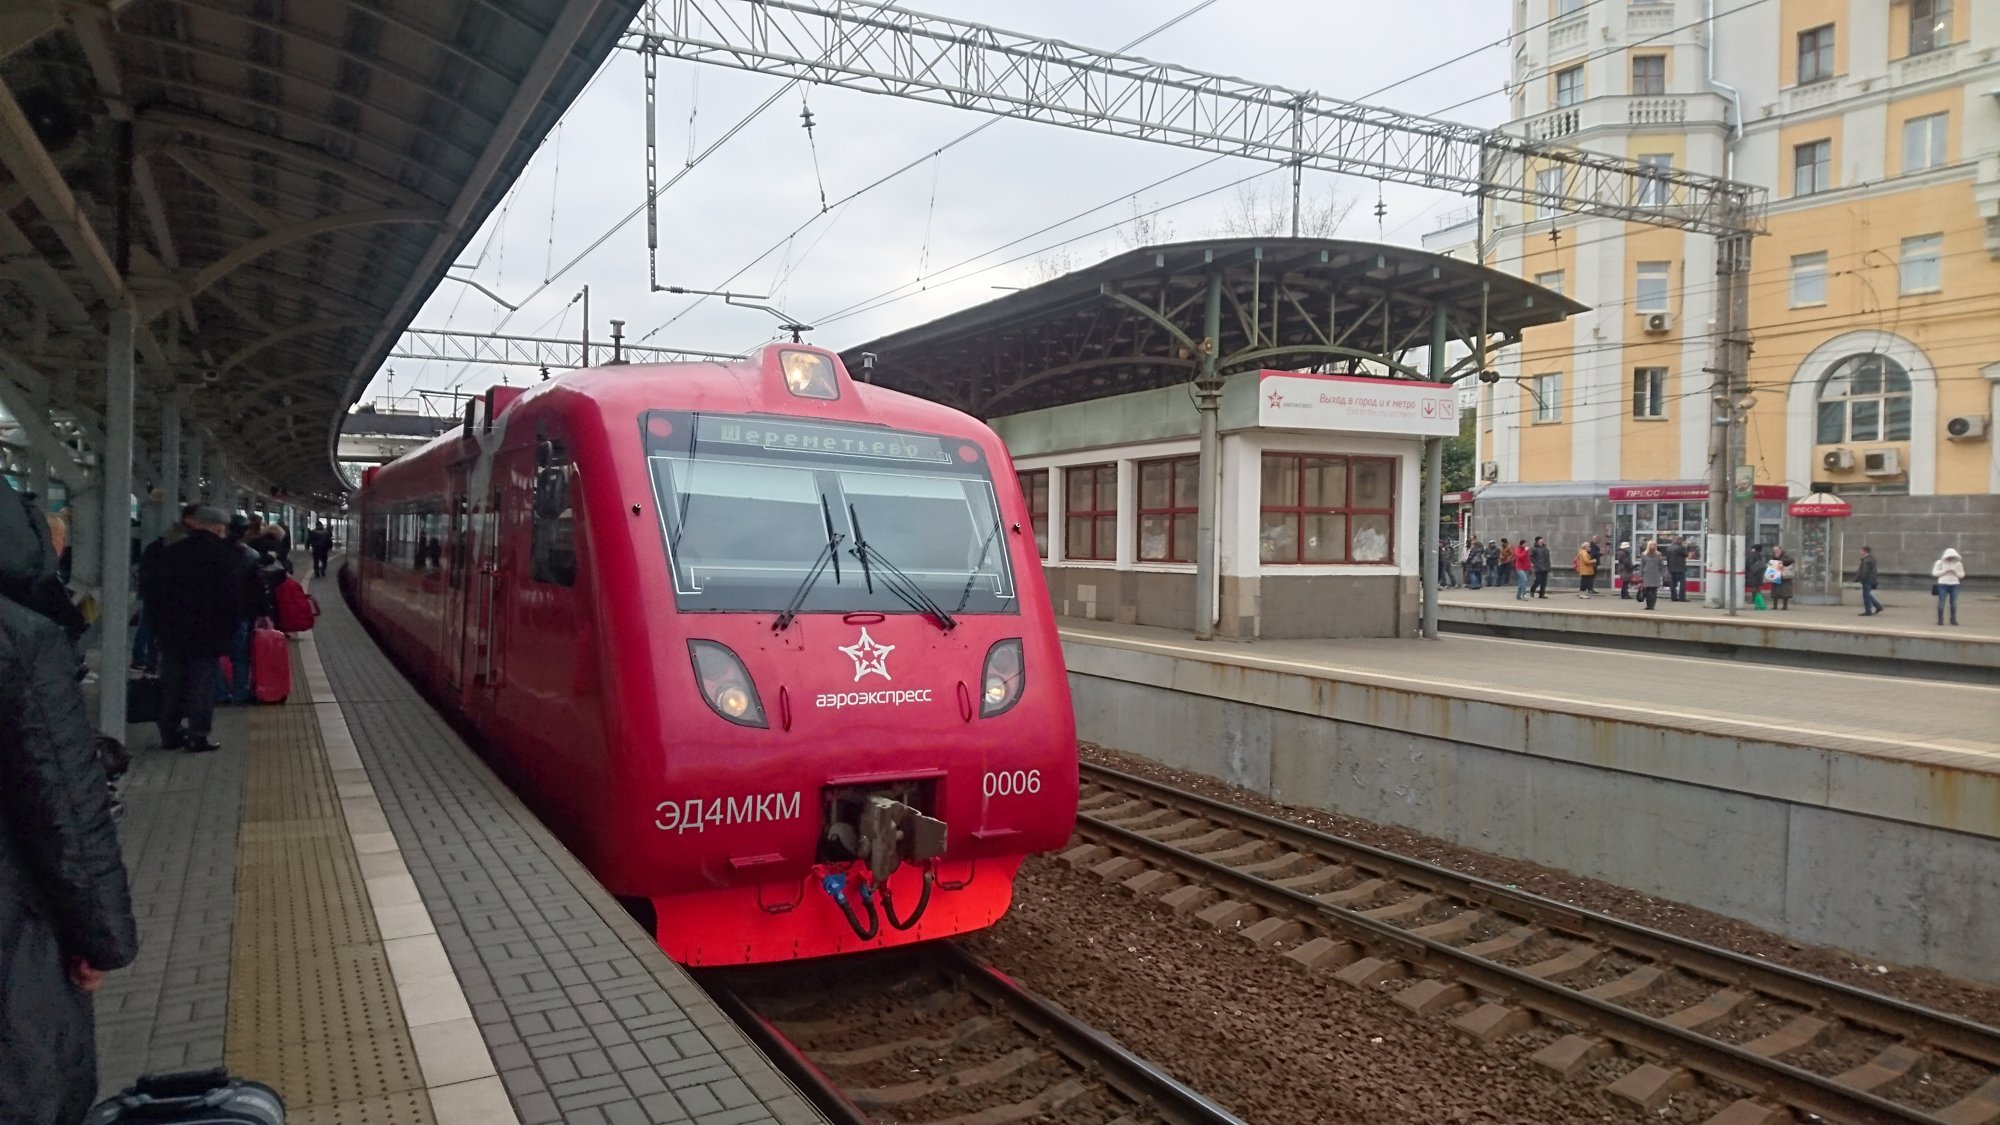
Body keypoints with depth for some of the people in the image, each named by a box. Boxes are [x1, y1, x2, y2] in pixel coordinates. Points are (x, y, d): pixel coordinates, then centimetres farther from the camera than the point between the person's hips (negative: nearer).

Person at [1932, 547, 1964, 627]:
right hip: (1943, 584, -2)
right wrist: (1945, 571, -13)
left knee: (1954, 603, 1)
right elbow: (1934, 573, -3)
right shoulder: (1940, 562, -1)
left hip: (1954, 585, 2)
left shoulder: (1958, 563, 6)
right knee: (1941, 602, -3)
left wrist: (1955, 572, -11)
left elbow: (1962, 575, 9)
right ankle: (1940, 620, 2)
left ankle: (1953, 619, 9)